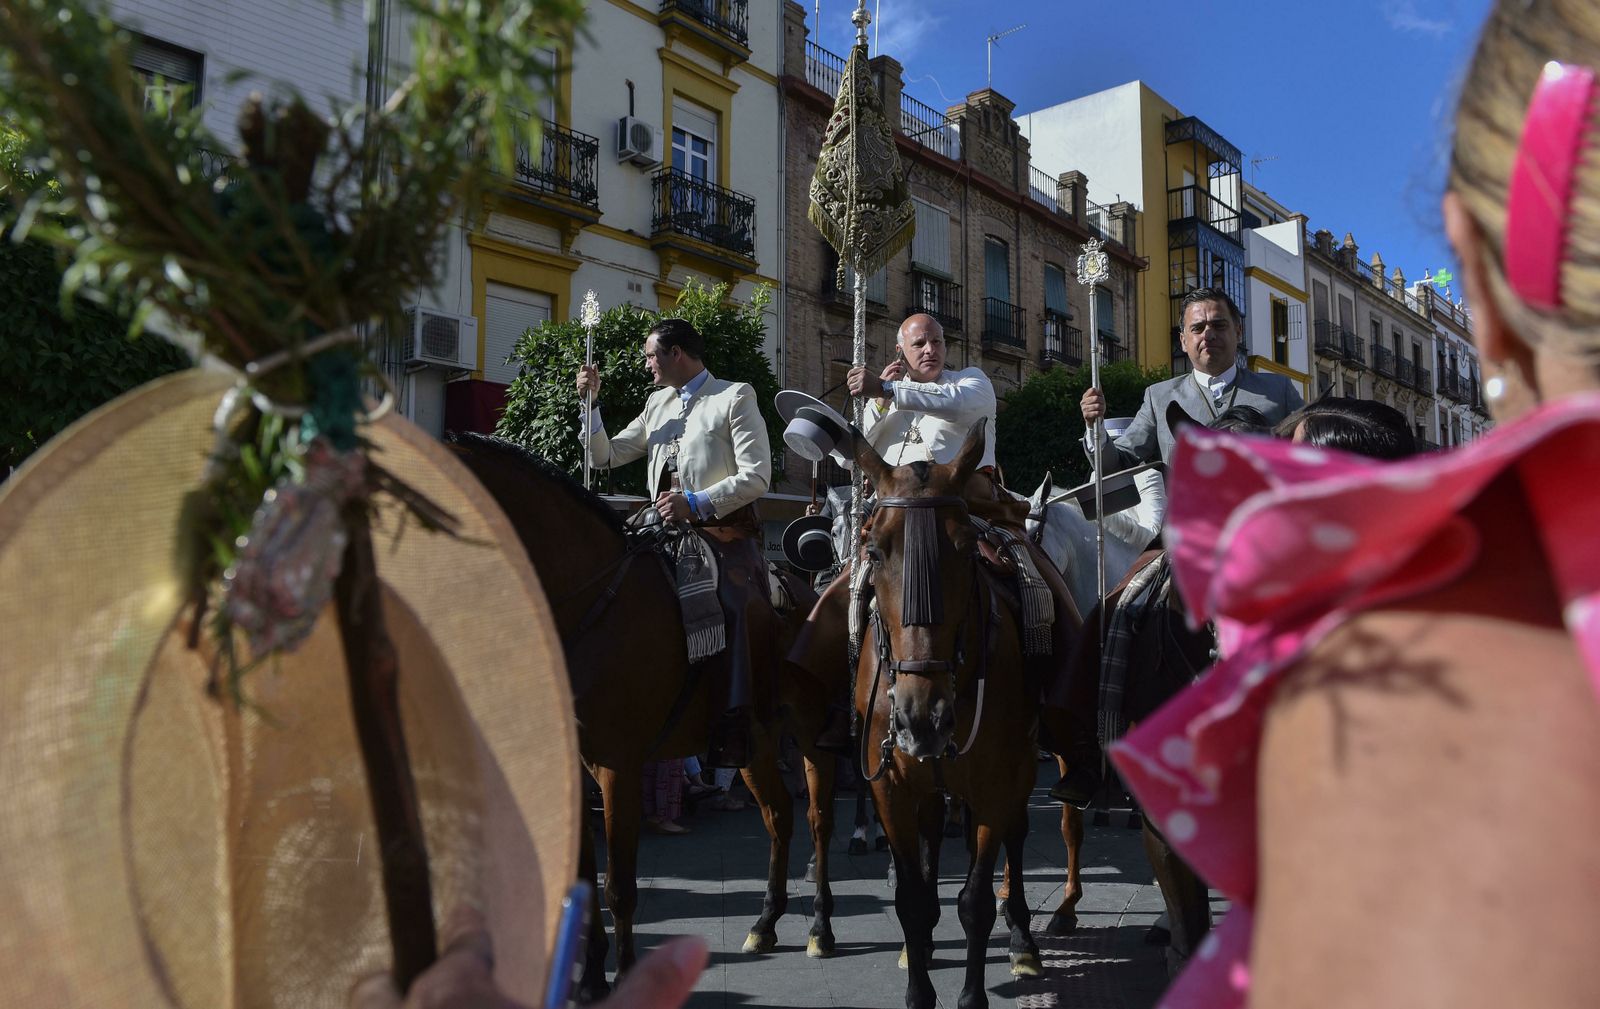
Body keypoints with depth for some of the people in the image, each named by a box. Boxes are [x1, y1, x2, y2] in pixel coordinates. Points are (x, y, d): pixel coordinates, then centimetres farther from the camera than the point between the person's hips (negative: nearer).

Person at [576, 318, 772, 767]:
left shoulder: (735, 397, 0)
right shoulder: (658, 404, 20)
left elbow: (757, 475, -10)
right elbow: (606, 455, 21)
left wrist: (697, 503, -18)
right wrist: (589, 403, 8)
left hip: (723, 532, -7)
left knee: (730, 615, -19)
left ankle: (731, 736, -12)